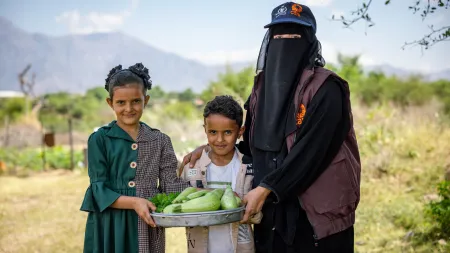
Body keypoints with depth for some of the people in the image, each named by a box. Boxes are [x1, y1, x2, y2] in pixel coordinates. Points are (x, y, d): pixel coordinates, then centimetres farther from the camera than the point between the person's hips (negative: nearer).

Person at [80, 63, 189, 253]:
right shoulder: (99, 139, -1)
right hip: (109, 228, -2)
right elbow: (99, 190, -6)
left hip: (148, 230, 2)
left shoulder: (160, 141, 6)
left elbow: (171, 185, 0)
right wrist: (134, 202, -22)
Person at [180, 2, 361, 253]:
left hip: (318, 214, -5)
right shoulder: (263, 89, 10)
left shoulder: (325, 89, -10)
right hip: (272, 215, 6)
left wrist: (266, 188, -22)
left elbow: (310, 151, -19)